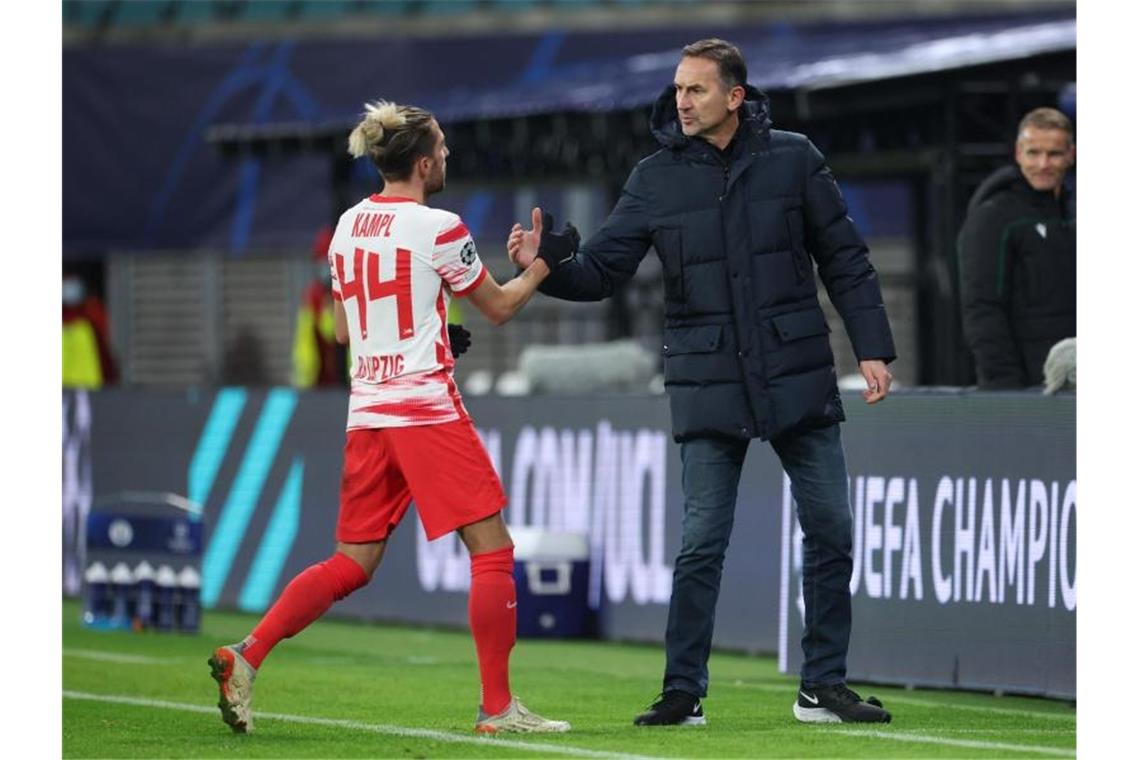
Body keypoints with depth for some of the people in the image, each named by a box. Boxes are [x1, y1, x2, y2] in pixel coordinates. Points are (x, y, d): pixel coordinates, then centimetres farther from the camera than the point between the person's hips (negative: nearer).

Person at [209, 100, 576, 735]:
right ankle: (498, 707, -2)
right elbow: (500, 307, 3)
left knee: (352, 564, 11)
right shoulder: (438, 229, -9)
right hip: (429, 408, -7)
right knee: (492, 548, 0)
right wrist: (544, 262, 17)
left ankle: (245, 658, -2)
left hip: (367, 414, 7)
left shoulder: (349, 225, 11)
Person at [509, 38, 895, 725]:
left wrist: (873, 347, 0)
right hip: (708, 385, 0)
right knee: (701, 545, -2)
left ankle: (823, 687, 13)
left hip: (799, 377, 1)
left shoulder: (793, 160, 0)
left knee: (831, 532, 3)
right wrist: (544, 265, -18)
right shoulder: (656, 179, 2)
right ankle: (683, 693, 5)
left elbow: (846, 261, 5)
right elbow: (602, 270, 2)